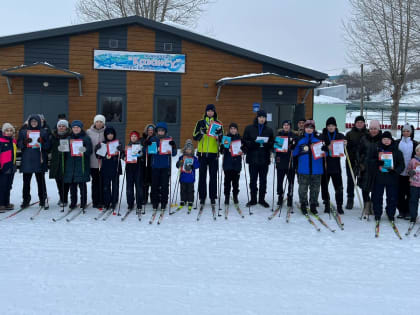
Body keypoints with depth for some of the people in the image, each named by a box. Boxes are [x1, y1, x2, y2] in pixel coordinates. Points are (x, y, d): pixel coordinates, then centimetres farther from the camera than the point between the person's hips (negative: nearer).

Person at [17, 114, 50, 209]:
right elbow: (19, 144, 5)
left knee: (41, 181, -1)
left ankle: (43, 200, 4)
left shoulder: (43, 132, 6)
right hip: (27, 161, 2)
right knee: (26, 181, 5)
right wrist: (25, 142, -14)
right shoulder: (23, 132, 10)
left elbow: (48, 146, 2)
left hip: (39, 160, -2)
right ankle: (26, 200, 14)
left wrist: (42, 143, -17)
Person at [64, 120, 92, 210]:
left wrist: (85, 150, -27)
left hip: (82, 164, -4)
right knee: (72, 185, 6)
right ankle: (73, 202, 14)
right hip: (70, 164, 4)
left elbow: (90, 150, -6)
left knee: (82, 184, -3)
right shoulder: (69, 138, 14)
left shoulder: (86, 138, 2)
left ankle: (83, 202, 5)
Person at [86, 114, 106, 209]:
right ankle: (95, 201, 10)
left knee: (102, 181, 0)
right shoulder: (89, 132, 6)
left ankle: (102, 201, 7)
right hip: (93, 161, 1)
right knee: (95, 181, 4)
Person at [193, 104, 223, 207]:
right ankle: (202, 197, 10)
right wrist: (201, 133, -16)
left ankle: (213, 197, 10)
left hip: (214, 153, 0)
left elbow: (222, 138, 7)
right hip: (202, 152, 0)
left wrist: (218, 136, -15)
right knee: (202, 176, 4)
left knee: (213, 176, 3)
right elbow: (195, 137, 3)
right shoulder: (200, 123, 7)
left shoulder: (218, 123, 8)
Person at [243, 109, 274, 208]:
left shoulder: (269, 130, 9)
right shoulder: (249, 128, 4)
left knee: (263, 180, 6)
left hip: (264, 159, 1)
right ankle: (253, 199, 14)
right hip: (253, 158, -1)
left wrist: (266, 144, -13)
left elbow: (272, 143, 9)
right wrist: (254, 143, -16)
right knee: (253, 180, 4)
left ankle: (262, 199, 16)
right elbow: (245, 141, 0)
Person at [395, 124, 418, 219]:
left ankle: (408, 212, 12)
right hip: (399, 172, 2)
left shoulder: (415, 144, 0)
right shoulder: (397, 143, 4)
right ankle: (401, 211, 19)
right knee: (400, 193, 7)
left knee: (409, 193, 3)